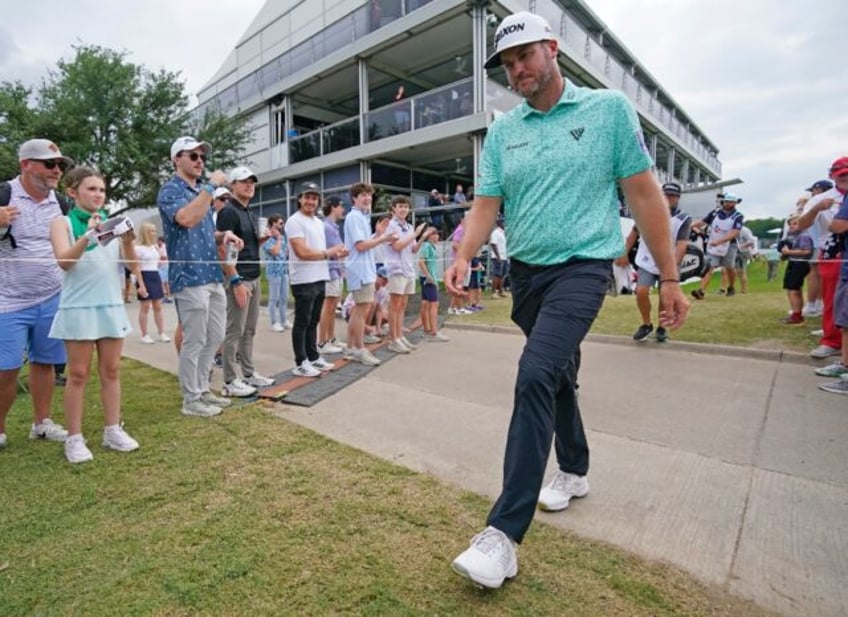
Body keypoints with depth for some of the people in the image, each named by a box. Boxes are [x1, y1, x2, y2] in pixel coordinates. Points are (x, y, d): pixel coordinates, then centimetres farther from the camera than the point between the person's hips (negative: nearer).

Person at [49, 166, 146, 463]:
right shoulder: (62, 222, 2)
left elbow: (132, 264, 3)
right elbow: (63, 261, -14)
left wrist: (128, 241, -16)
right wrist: (87, 236, -28)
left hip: (112, 306, 3)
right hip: (78, 308, -3)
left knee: (111, 371, 9)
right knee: (79, 374, 2)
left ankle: (113, 430, 18)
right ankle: (74, 438, 11)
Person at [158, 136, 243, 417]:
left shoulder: (202, 191, 20)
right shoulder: (170, 190, -6)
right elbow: (186, 218, -27)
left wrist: (224, 235, 6)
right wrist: (210, 186, -20)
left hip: (213, 276, 9)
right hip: (190, 277, -9)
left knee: (214, 337, 13)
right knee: (194, 341, -2)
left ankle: (203, 390, 27)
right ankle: (191, 400, 11)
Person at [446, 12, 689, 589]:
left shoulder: (610, 108, 0)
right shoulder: (501, 131, 10)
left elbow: (645, 193, -1)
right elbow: (487, 203, 5)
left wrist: (670, 278, -2)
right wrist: (465, 256, -15)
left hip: (582, 266, -5)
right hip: (525, 272, 5)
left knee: (536, 376, -22)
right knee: (558, 375, 17)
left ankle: (505, 532, -15)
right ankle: (575, 471, 40)